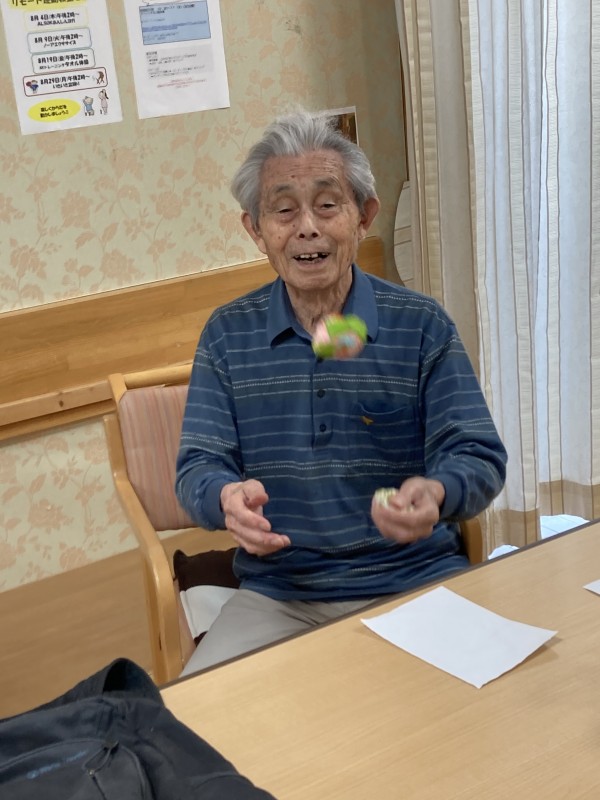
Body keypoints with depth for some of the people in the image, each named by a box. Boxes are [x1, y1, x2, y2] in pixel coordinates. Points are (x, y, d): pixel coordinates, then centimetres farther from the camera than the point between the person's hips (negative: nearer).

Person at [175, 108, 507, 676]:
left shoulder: (423, 325, 1)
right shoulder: (227, 335, 5)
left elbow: (477, 455, -3)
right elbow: (198, 466, 3)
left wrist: (435, 494, -28)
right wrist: (228, 498, -23)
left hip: (416, 581, 0)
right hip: (277, 596, 1)